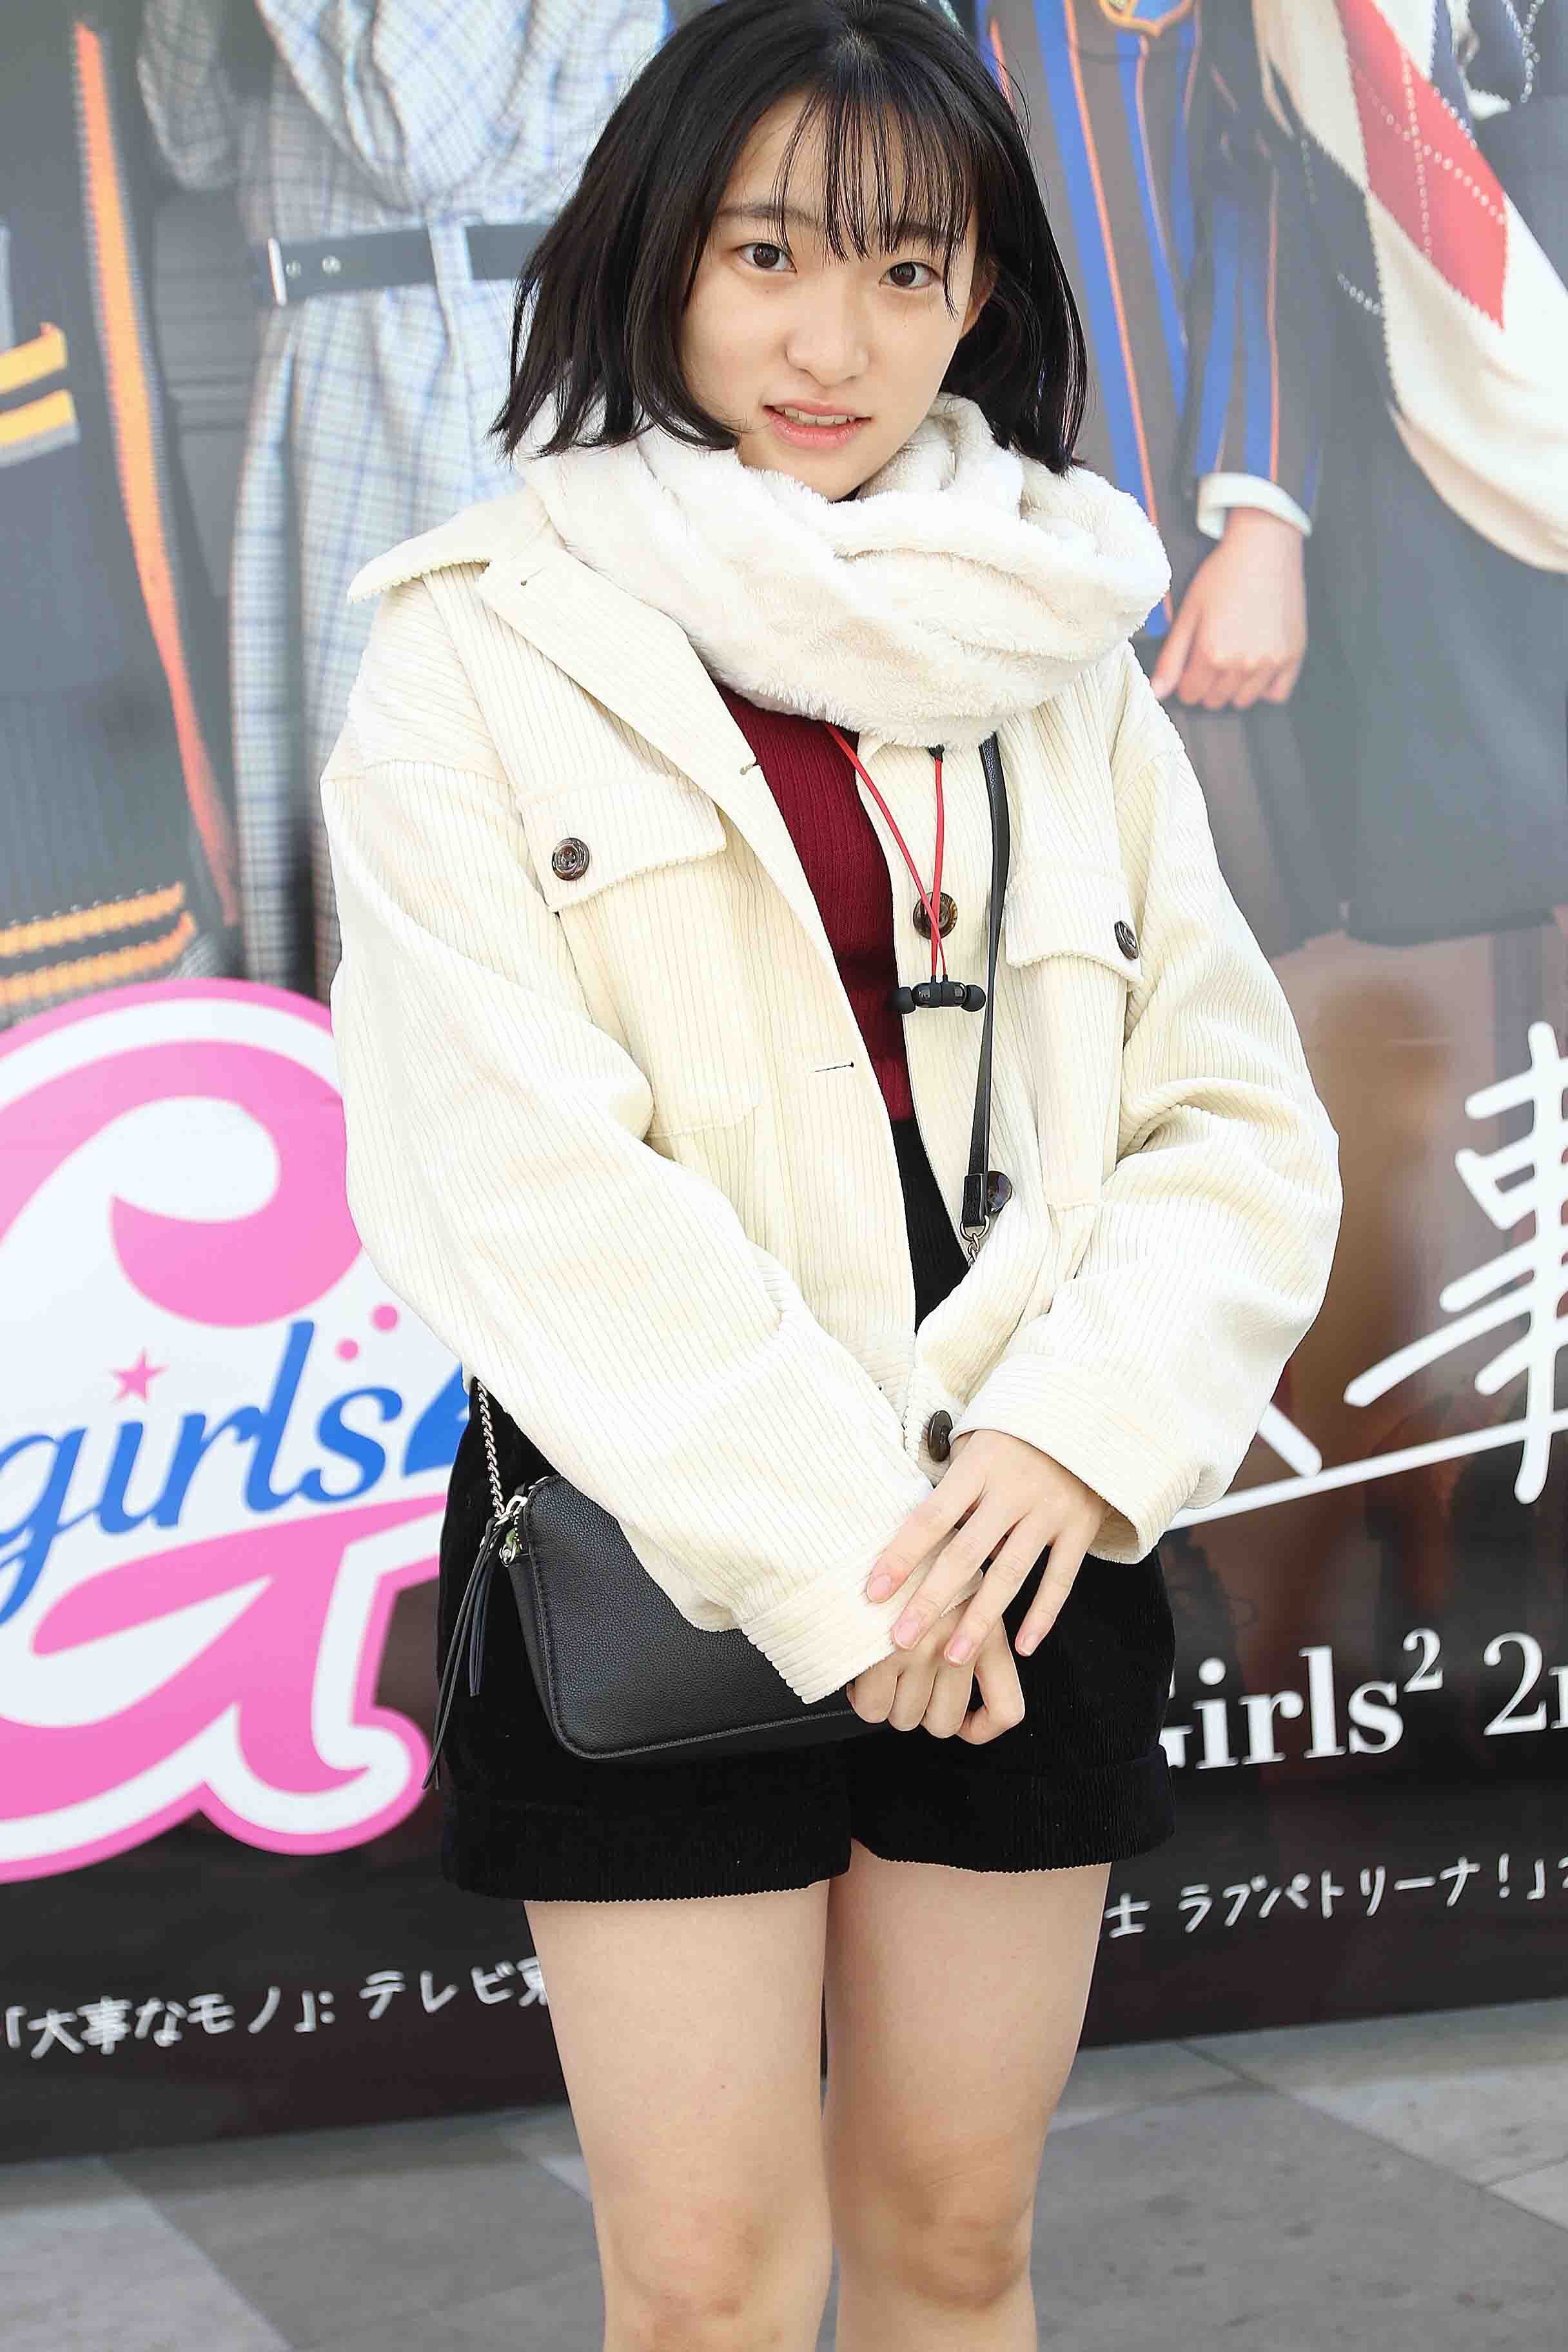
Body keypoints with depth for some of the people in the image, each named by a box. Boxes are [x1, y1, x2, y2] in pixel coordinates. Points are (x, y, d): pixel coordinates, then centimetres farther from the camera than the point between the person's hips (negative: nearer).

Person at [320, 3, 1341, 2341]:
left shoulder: (1060, 656, 9)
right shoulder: (487, 650, -2)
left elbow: (1243, 1123, 5)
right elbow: (518, 1168, -12)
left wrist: (1078, 1439, -12)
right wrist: (833, 1549, -15)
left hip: (1016, 1534, 3)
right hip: (667, 1546, -3)